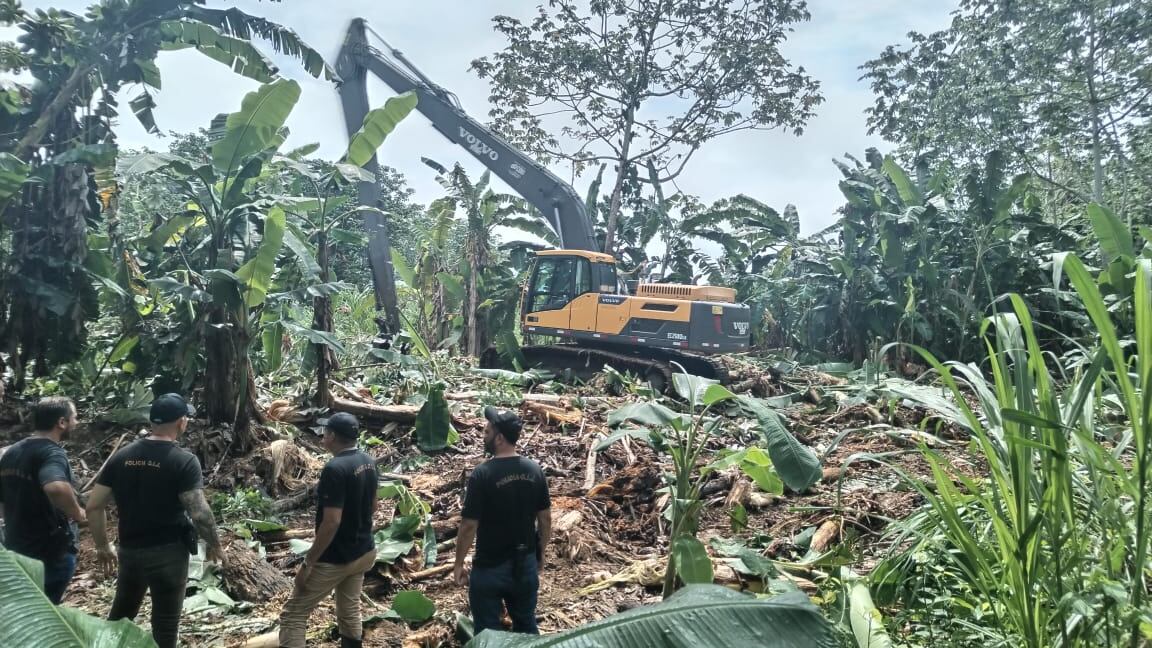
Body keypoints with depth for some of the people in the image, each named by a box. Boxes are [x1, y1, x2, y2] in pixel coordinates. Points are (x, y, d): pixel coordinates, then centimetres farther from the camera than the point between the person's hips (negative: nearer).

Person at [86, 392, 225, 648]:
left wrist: (102, 547, 15)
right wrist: (214, 545, -4)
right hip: (168, 553, -5)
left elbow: (94, 506, 3)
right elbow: (199, 513, -20)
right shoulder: (184, 461, -15)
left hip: (129, 550, 5)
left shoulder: (121, 456, 1)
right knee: (165, 623, 8)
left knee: (120, 615, 25)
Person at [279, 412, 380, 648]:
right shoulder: (369, 462, 2)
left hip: (335, 559, -8)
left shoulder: (335, 469, -24)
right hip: (364, 552, 8)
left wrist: (307, 563, -19)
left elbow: (331, 522, -26)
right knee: (350, 611, 19)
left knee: (294, 614, 3)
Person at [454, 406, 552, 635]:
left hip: (490, 568, -4)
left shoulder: (482, 474, -20)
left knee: (488, 631, 11)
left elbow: (469, 526, -16)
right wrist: (541, 553, 16)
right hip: (526, 564, 5)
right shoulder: (534, 470, -5)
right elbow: (545, 518, 2)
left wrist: (459, 564, -3)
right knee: (526, 624, 20)